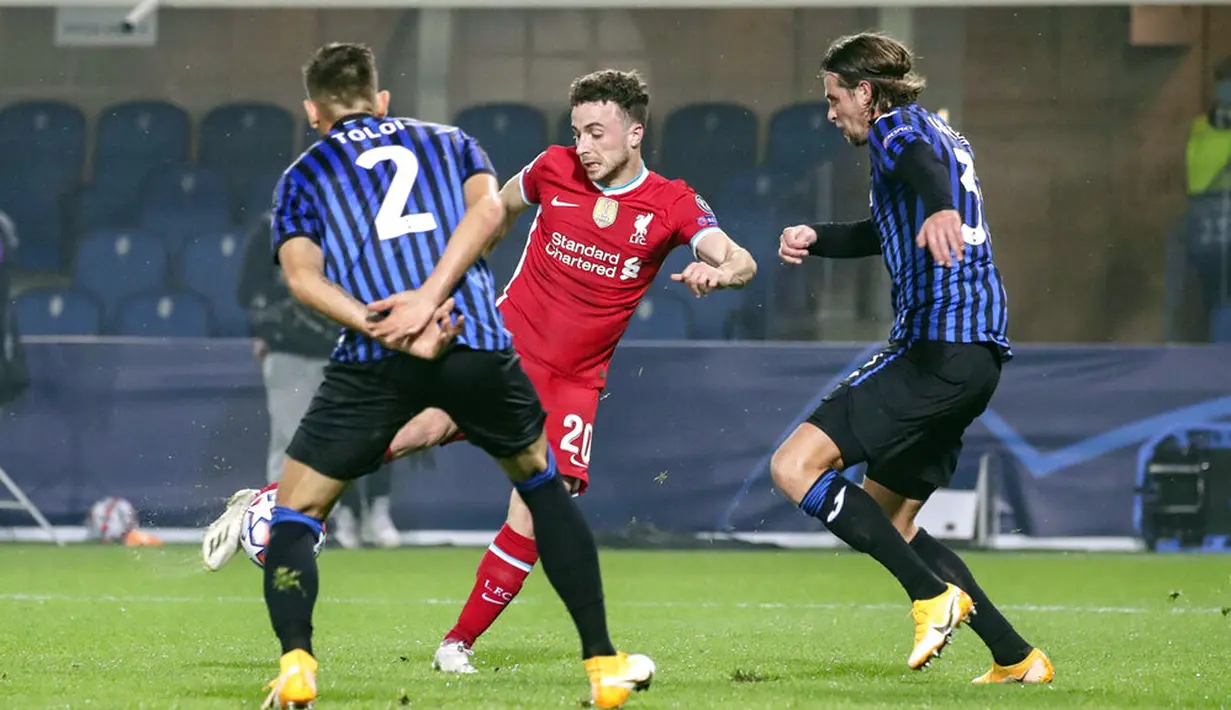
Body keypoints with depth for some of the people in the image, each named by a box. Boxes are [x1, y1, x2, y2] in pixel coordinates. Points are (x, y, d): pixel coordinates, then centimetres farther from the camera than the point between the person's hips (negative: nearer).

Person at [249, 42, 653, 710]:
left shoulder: (303, 175, 22)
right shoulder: (449, 142, 27)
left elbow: (303, 274, 2)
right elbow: (488, 206, 4)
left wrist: (390, 332, -10)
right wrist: (428, 298, -6)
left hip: (374, 358, -1)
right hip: (478, 342, 1)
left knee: (295, 511, 13)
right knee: (543, 481, 25)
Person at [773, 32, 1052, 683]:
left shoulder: (898, 128, -3)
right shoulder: (945, 137, 27)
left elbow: (922, 164, -29)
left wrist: (939, 210, -52)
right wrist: (815, 238, 24)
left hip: (936, 348, -10)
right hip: (976, 356, 10)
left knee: (795, 466, -15)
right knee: (887, 525, 16)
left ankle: (935, 597, -21)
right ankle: (1015, 657, 10)